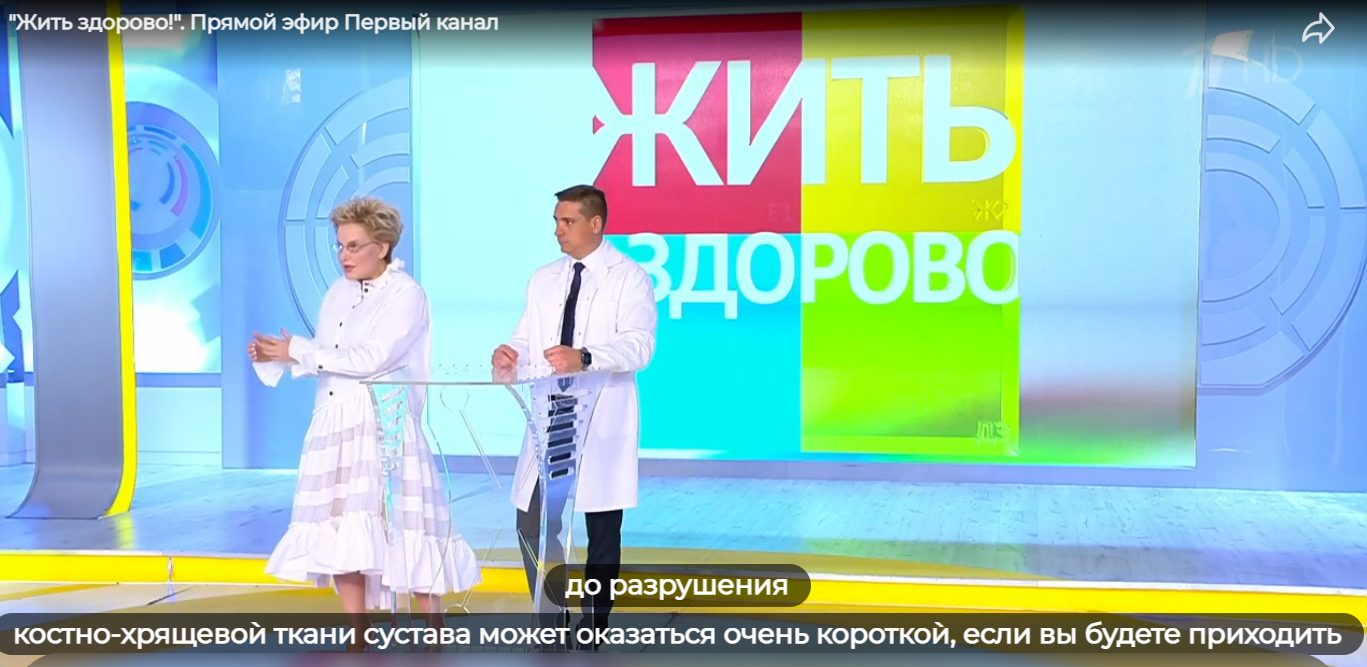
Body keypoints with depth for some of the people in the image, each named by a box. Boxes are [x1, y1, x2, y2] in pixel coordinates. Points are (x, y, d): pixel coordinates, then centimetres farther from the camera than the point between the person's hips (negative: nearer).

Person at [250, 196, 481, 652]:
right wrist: (274, 358, -5)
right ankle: (359, 642, 16)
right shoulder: (339, 293, 14)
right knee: (341, 535, 6)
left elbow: (372, 359, -19)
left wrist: (297, 352, -14)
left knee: (399, 530, -5)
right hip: (335, 427, 7)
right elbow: (323, 360, 13)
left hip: (383, 427, -7)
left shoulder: (406, 294, -8)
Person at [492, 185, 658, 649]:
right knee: (533, 523, 4)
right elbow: (528, 341, 12)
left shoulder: (629, 277, -4)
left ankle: (593, 631, 19)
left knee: (602, 529, 5)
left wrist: (585, 358, -34)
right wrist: (509, 355, -13)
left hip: (602, 423, -5)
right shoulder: (544, 279, 14)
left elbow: (639, 345, -18)